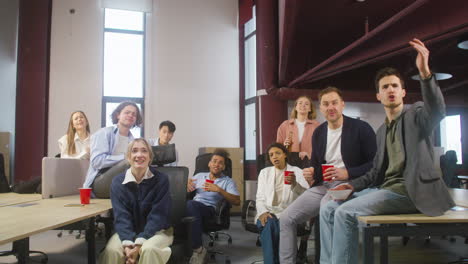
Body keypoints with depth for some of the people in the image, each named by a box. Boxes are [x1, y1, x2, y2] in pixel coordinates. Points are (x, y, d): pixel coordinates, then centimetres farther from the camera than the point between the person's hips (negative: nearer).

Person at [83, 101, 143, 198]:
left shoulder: (133, 140, 17)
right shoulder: (104, 133, 1)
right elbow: (97, 161, -11)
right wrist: (125, 157, -16)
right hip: (99, 182, -4)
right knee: (129, 162, -30)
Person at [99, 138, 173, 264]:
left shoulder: (161, 179, -11)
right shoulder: (118, 182, -4)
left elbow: (158, 215, -14)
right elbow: (121, 216, -10)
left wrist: (139, 244, -24)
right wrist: (128, 244, -26)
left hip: (157, 230, -2)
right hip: (128, 231, 2)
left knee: (148, 249, -32)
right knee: (111, 250, -27)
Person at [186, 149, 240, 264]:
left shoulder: (228, 181, 16)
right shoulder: (199, 176, 25)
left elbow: (237, 201, 1)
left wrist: (219, 190, -9)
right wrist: (187, 184, -1)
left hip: (210, 208, -3)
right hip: (194, 205, 3)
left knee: (191, 204, -36)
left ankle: (198, 248, -25)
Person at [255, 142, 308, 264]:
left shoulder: (297, 171, 12)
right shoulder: (264, 172, 18)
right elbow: (260, 198, 9)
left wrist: (294, 184, -21)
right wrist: (263, 212, -12)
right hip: (268, 211, 1)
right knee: (268, 224, -33)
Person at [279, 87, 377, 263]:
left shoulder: (361, 128, -6)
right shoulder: (318, 133, 12)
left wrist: (348, 173, -20)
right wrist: (311, 176, -3)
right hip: (322, 186, 6)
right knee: (287, 219, -6)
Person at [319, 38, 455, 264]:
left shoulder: (416, 115, 2)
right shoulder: (382, 130, 21)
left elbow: (437, 111, -23)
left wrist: (424, 72, -36)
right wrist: (353, 184, 3)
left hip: (408, 190, -7)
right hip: (384, 188, 7)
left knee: (345, 212, -26)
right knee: (328, 209, -5)